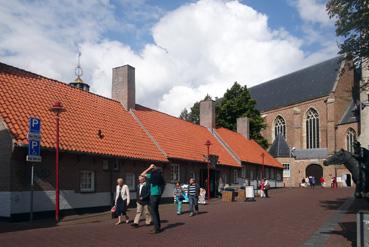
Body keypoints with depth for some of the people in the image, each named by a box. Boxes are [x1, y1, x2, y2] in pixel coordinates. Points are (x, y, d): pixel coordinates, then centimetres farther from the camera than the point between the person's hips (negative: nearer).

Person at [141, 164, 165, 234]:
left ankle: (157, 228, -6)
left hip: (154, 195, -8)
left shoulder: (153, 175, -14)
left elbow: (142, 174, -11)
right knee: (156, 211, 17)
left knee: (153, 212, -4)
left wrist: (149, 168, -6)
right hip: (159, 195, 8)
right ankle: (158, 226, 21)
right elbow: (163, 185, 16)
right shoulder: (160, 177, 8)